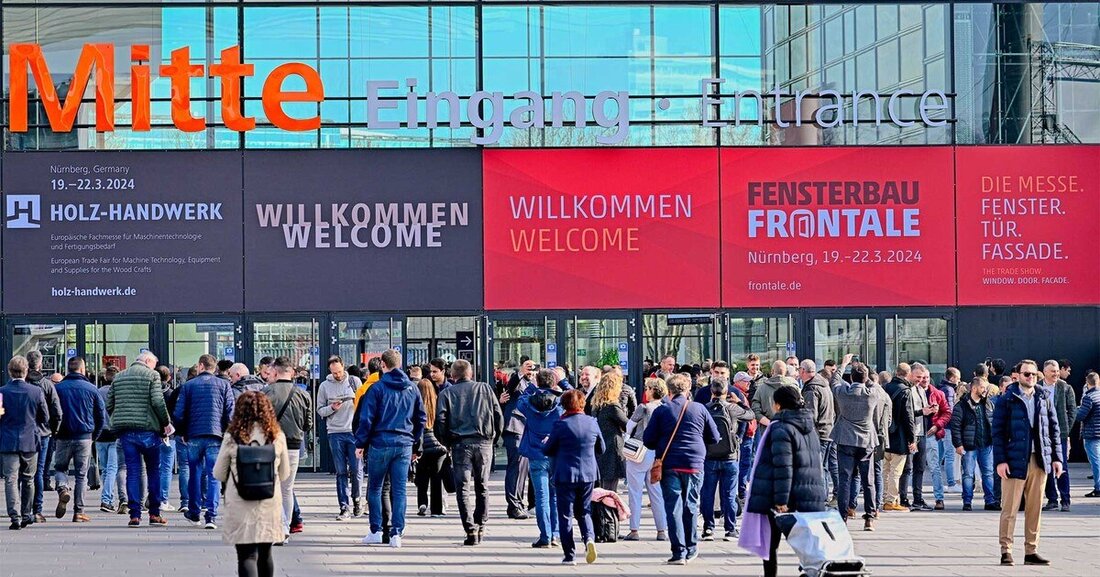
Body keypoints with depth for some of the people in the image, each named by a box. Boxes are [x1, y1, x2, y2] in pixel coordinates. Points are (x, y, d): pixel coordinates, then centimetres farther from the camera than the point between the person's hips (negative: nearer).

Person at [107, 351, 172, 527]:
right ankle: (154, 514, 8)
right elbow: (157, 402, -11)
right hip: (147, 429, -4)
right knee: (154, 471, 7)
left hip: (125, 431, 4)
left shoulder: (119, 377, 15)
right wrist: (166, 423, -1)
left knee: (132, 471, 4)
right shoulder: (151, 375, -1)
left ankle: (134, 515, -1)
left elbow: (109, 405, 13)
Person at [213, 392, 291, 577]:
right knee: (265, 554, 17)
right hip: (270, 503, 3)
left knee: (247, 555, -4)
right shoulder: (277, 436, -1)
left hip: (240, 504, -3)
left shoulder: (232, 437, -6)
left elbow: (218, 474, 2)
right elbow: (284, 473, 11)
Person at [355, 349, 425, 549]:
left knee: (374, 489, 10)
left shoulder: (377, 388, -7)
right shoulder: (412, 389, 7)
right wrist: (415, 445, 20)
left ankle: (376, 531, 10)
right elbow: (421, 418, 13)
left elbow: (366, 419, -8)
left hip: (380, 445, -3)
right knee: (399, 490, 4)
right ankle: (396, 534, -1)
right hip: (404, 446, 3)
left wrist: (360, 443, 0)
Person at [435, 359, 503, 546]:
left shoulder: (447, 393, 5)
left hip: (460, 443, -2)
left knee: (463, 488, 0)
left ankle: (471, 531, -10)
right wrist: (493, 438, 16)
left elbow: (440, 421, -4)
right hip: (484, 443, 2)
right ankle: (481, 527, 18)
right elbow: (499, 416, 5)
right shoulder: (485, 388, 10)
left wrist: (447, 442, 9)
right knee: (482, 487, 15)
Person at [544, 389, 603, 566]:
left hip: (566, 475, -4)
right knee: (584, 512, 18)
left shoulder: (561, 424, -13)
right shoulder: (592, 422, -2)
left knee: (566, 515, 5)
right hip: (588, 474, 4)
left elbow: (548, 450, -2)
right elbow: (601, 449, 11)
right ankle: (589, 538, -9)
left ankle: (569, 555, 4)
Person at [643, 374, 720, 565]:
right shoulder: (699, 409, 4)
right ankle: (691, 549, 21)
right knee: (691, 506, 14)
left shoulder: (662, 411, 0)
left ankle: (679, 552, -5)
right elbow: (714, 438, 11)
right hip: (694, 464, 2)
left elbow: (648, 440, 0)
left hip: (669, 465, -2)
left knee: (673, 508, 0)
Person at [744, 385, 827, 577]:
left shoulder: (781, 429, -11)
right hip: (811, 496, 7)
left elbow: (783, 468, -18)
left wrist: (781, 500, -20)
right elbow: (818, 464, 20)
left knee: (770, 544, 7)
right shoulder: (810, 428, 14)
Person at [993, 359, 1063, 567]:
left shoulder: (1044, 399, 12)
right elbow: (998, 431, -3)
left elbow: (1054, 430, 14)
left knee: (1035, 508, 6)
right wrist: (1000, 460, -10)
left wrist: (1057, 457, 7)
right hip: (1015, 460, -4)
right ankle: (1006, 551, 2)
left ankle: (1031, 551, 12)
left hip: (1040, 461, 4)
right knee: (1010, 508, -4)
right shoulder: (1007, 399, 0)